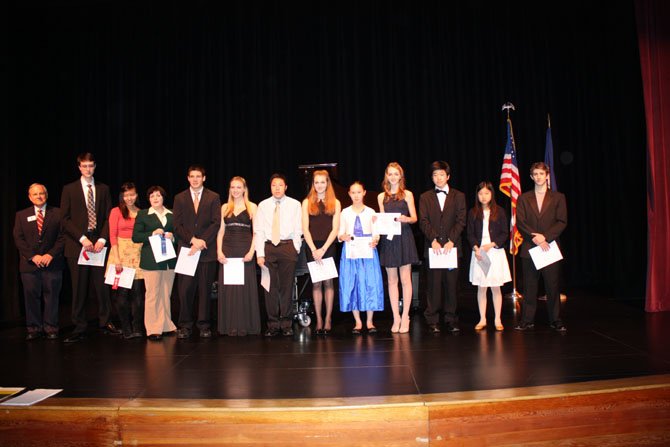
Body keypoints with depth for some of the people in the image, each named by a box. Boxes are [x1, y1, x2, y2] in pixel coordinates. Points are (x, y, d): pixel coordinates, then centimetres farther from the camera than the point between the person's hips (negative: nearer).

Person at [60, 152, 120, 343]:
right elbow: (65, 219, -1)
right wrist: (82, 238, -11)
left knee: (102, 285, 1)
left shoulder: (103, 189, 11)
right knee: (79, 289, 3)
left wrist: (102, 239, -7)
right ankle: (79, 328, 11)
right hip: (77, 245, -1)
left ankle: (105, 323, 13)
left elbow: (108, 217, 7)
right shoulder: (69, 189, 6)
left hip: (98, 243, 1)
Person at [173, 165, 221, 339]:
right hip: (186, 250, 1)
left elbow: (216, 223, -1)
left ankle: (204, 325, 11)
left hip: (207, 251, -1)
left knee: (205, 289, 2)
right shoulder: (180, 198, 12)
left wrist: (202, 242, -11)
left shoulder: (213, 198, 8)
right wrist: (193, 240, -9)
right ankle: (185, 325, 8)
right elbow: (177, 225, 5)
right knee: (185, 290, -2)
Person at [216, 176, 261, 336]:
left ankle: (245, 325, 8)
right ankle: (230, 326, 10)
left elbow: (256, 231, -1)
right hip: (227, 251, 3)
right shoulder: (225, 207, 12)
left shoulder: (252, 207, 4)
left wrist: (251, 251, -12)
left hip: (245, 251, -2)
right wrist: (219, 251, -3)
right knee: (228, 287, 2)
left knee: (245, 286, -1)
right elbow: (221, 231, 9)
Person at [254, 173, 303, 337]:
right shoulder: (263, 205, 8)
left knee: (287, 286, 0)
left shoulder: (294, 204, 5)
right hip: (268, 247, 1)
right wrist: (260, 254, -3)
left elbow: (298, 230, 5)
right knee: (270, 287, 1)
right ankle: (273, 325, 10)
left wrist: (296, 249, -2)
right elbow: (258, 231, 4)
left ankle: (286, 325, 10)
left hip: (288, 246, -1)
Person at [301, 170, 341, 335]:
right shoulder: (307, 202, 8)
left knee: (328, 282, -2)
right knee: (316, 283, 0)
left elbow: (335, 229, 1)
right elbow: (305, 229, 2)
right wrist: (314, 249, -9)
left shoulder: (335, 203, 8)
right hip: (312, 247, 0)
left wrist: (323, 249, -9)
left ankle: (328, 319, 5)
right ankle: (319, 319, 5)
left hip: (328, 247, 0)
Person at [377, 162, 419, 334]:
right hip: (388, 239, 2)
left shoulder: (407, 194, 5)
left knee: (405, 279, -2)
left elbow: (414, 218, 2)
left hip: (404, 238, -2)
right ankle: (396, 318, 10)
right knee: (392, 280, 4)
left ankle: (405, 317, 5)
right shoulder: (381, 197, 12)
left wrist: (405, 219, -18)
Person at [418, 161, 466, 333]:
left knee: (452, 284, 2)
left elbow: (461, 221, 1)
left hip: (452, 247, 0)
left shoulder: (458, 196, 10)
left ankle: (451, 320, 10)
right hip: (433, 247, 0)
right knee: (434, 284, -1)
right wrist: (433, 240, -12)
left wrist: (451, 241, -11)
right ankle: (432, 321, 5)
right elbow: (423, 222, 2)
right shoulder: (425, 197, 11)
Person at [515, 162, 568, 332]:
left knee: (553, 286, 2)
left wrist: (544, 236, -13)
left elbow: (562, 222, 0)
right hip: (529, 248, 1)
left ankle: (555, 320, 12)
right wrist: (535, 237, -13)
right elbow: (520, 222, 1)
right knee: (529, 287, 3)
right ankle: (528, 320, 10)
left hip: (550, 246, -1)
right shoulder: (524, 198, 11)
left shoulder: (558, 197, 9)